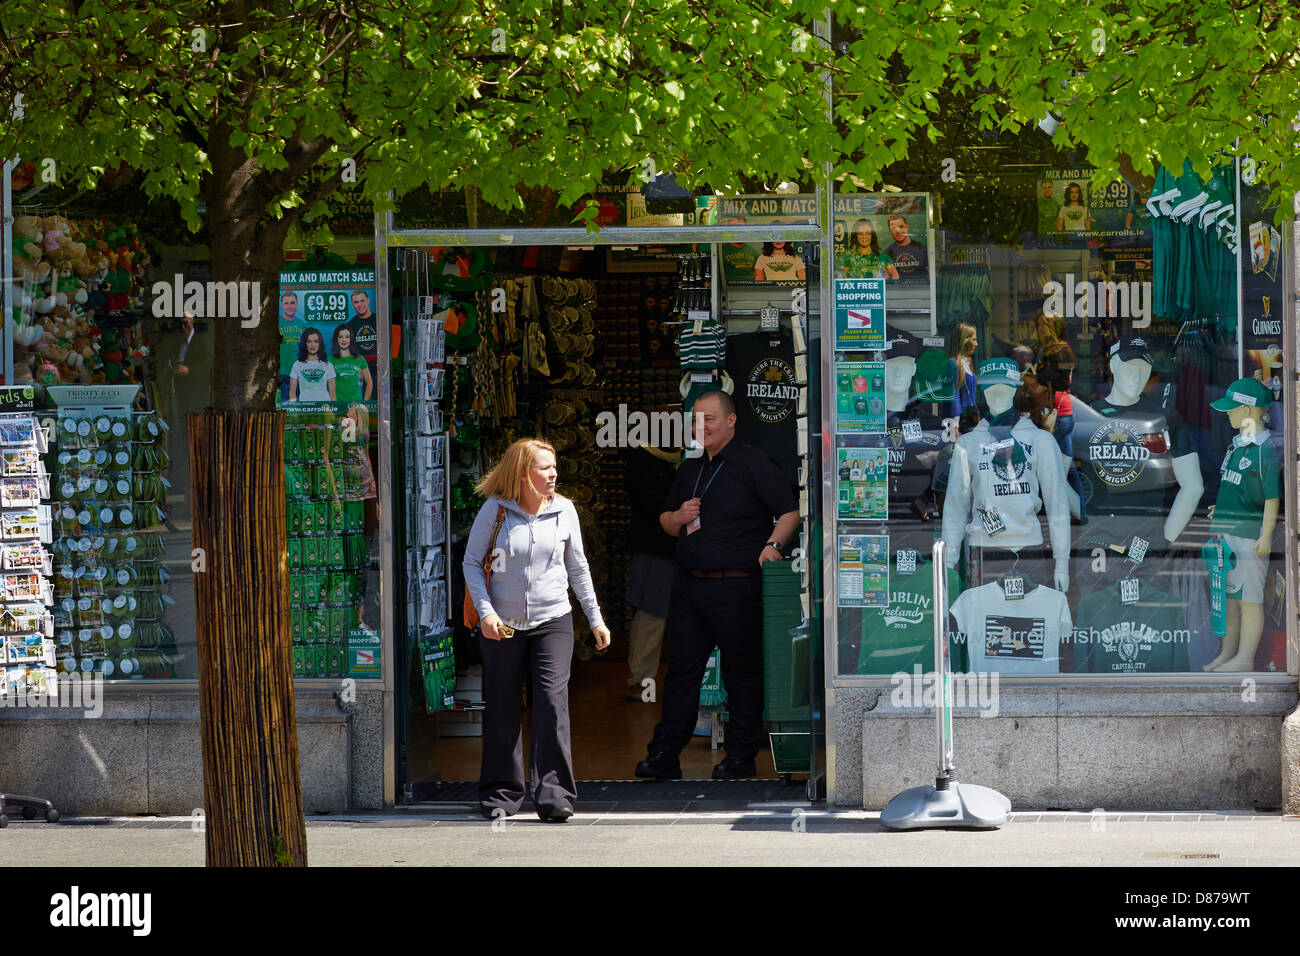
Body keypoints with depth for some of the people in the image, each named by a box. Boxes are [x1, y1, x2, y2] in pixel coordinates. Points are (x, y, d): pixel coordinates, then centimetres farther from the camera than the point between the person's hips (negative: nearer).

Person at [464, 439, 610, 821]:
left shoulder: (564, 510, 2)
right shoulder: (495, 510, -4)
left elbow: (577, 568, 12)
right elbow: (472, 563, 1)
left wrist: (595, 619, 13)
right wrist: (485, 611, -11)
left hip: (552, 622, 1)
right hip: (503, 626, 0)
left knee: (552, 703, -12)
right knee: (502, 709, 6)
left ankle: (554, 796, -9)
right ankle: (502, 792, 20)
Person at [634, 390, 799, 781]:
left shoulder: (755, 465, -4)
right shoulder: (689, 470, 17)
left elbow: (790, 512, -8)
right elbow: (665, 520, 25)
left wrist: (773, 544, -23)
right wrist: (678, 517, 3)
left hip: (736, 587, -6)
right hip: (689, 584, 6)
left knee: (741, 671, 1)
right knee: (682, 668, 6)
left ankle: (741, 755, 9)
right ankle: (664, 755, 8)